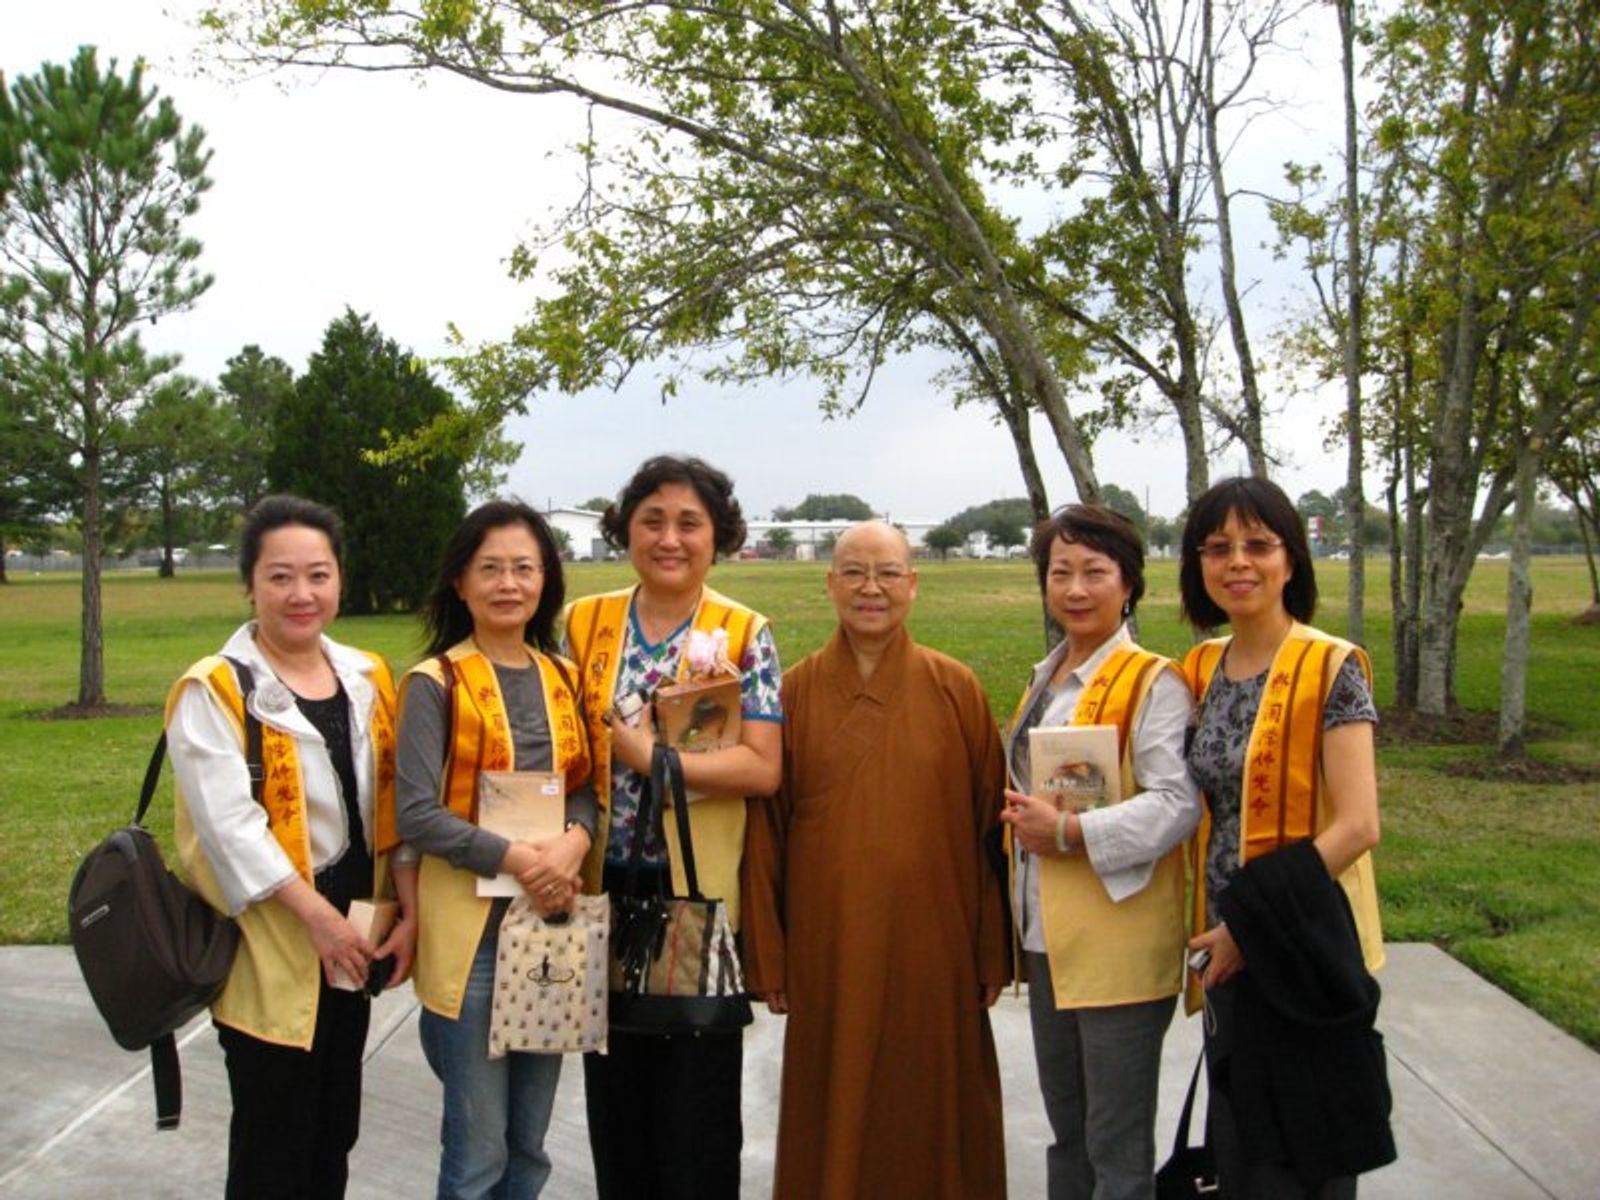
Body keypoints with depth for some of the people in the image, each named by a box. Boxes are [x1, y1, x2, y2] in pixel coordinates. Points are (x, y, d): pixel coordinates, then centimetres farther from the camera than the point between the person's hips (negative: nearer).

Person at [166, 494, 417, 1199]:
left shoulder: (368, 678, 6)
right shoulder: (214, 691, -10)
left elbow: (393, 806, 6)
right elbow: (230, 824, -18)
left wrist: (409, 912, -3)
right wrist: (316, 915, -21)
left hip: (355, 938, 5)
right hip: (271, 947, -5)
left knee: (335, 1134, 17)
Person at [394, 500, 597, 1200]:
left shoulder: (565, 679, 9)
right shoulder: (434, 683, -6)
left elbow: (588, 786, 8)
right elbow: (415, 813, -12)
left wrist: (573, 841, -13)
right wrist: (516, 858, -20)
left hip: (553, 922, 5)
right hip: (470, 930, -5)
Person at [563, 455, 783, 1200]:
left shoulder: (745, 635, -5)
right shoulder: (583, 624, 4)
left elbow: (763, 767, -13)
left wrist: (650, 757, -17)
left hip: (701, 889, -3)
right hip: (607, 884, 3)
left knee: (699, 1100, 8)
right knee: (614, 1090, 14)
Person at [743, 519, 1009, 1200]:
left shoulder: (955, 690, -1)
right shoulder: (796, 693, 0)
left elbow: (990, 825, 0)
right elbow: (765, 834, 1)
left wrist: (992, 954, -1)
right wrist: (769, 959, 0)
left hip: (931, 946, 0)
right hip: (828, 949, 1)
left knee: (931, 1113, 12)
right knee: (834, 1118, 12)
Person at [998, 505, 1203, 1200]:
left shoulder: (1153, 682, -12)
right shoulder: (1045, 680, 13)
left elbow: (1179, 803, -21)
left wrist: (1071, 832, -24)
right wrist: (1024, 821, 6)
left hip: (1118, 947, -8)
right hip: (1049, 938, 8)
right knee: (1067, 1133, 21)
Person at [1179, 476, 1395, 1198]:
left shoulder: (1330, 667, -11)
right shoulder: (1202, 668, 7)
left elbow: (1357, 826, -17)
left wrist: (1252, 923, -17)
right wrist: (1218, 928, 4)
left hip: (1303, 951, -6)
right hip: (1229, 949, 6)